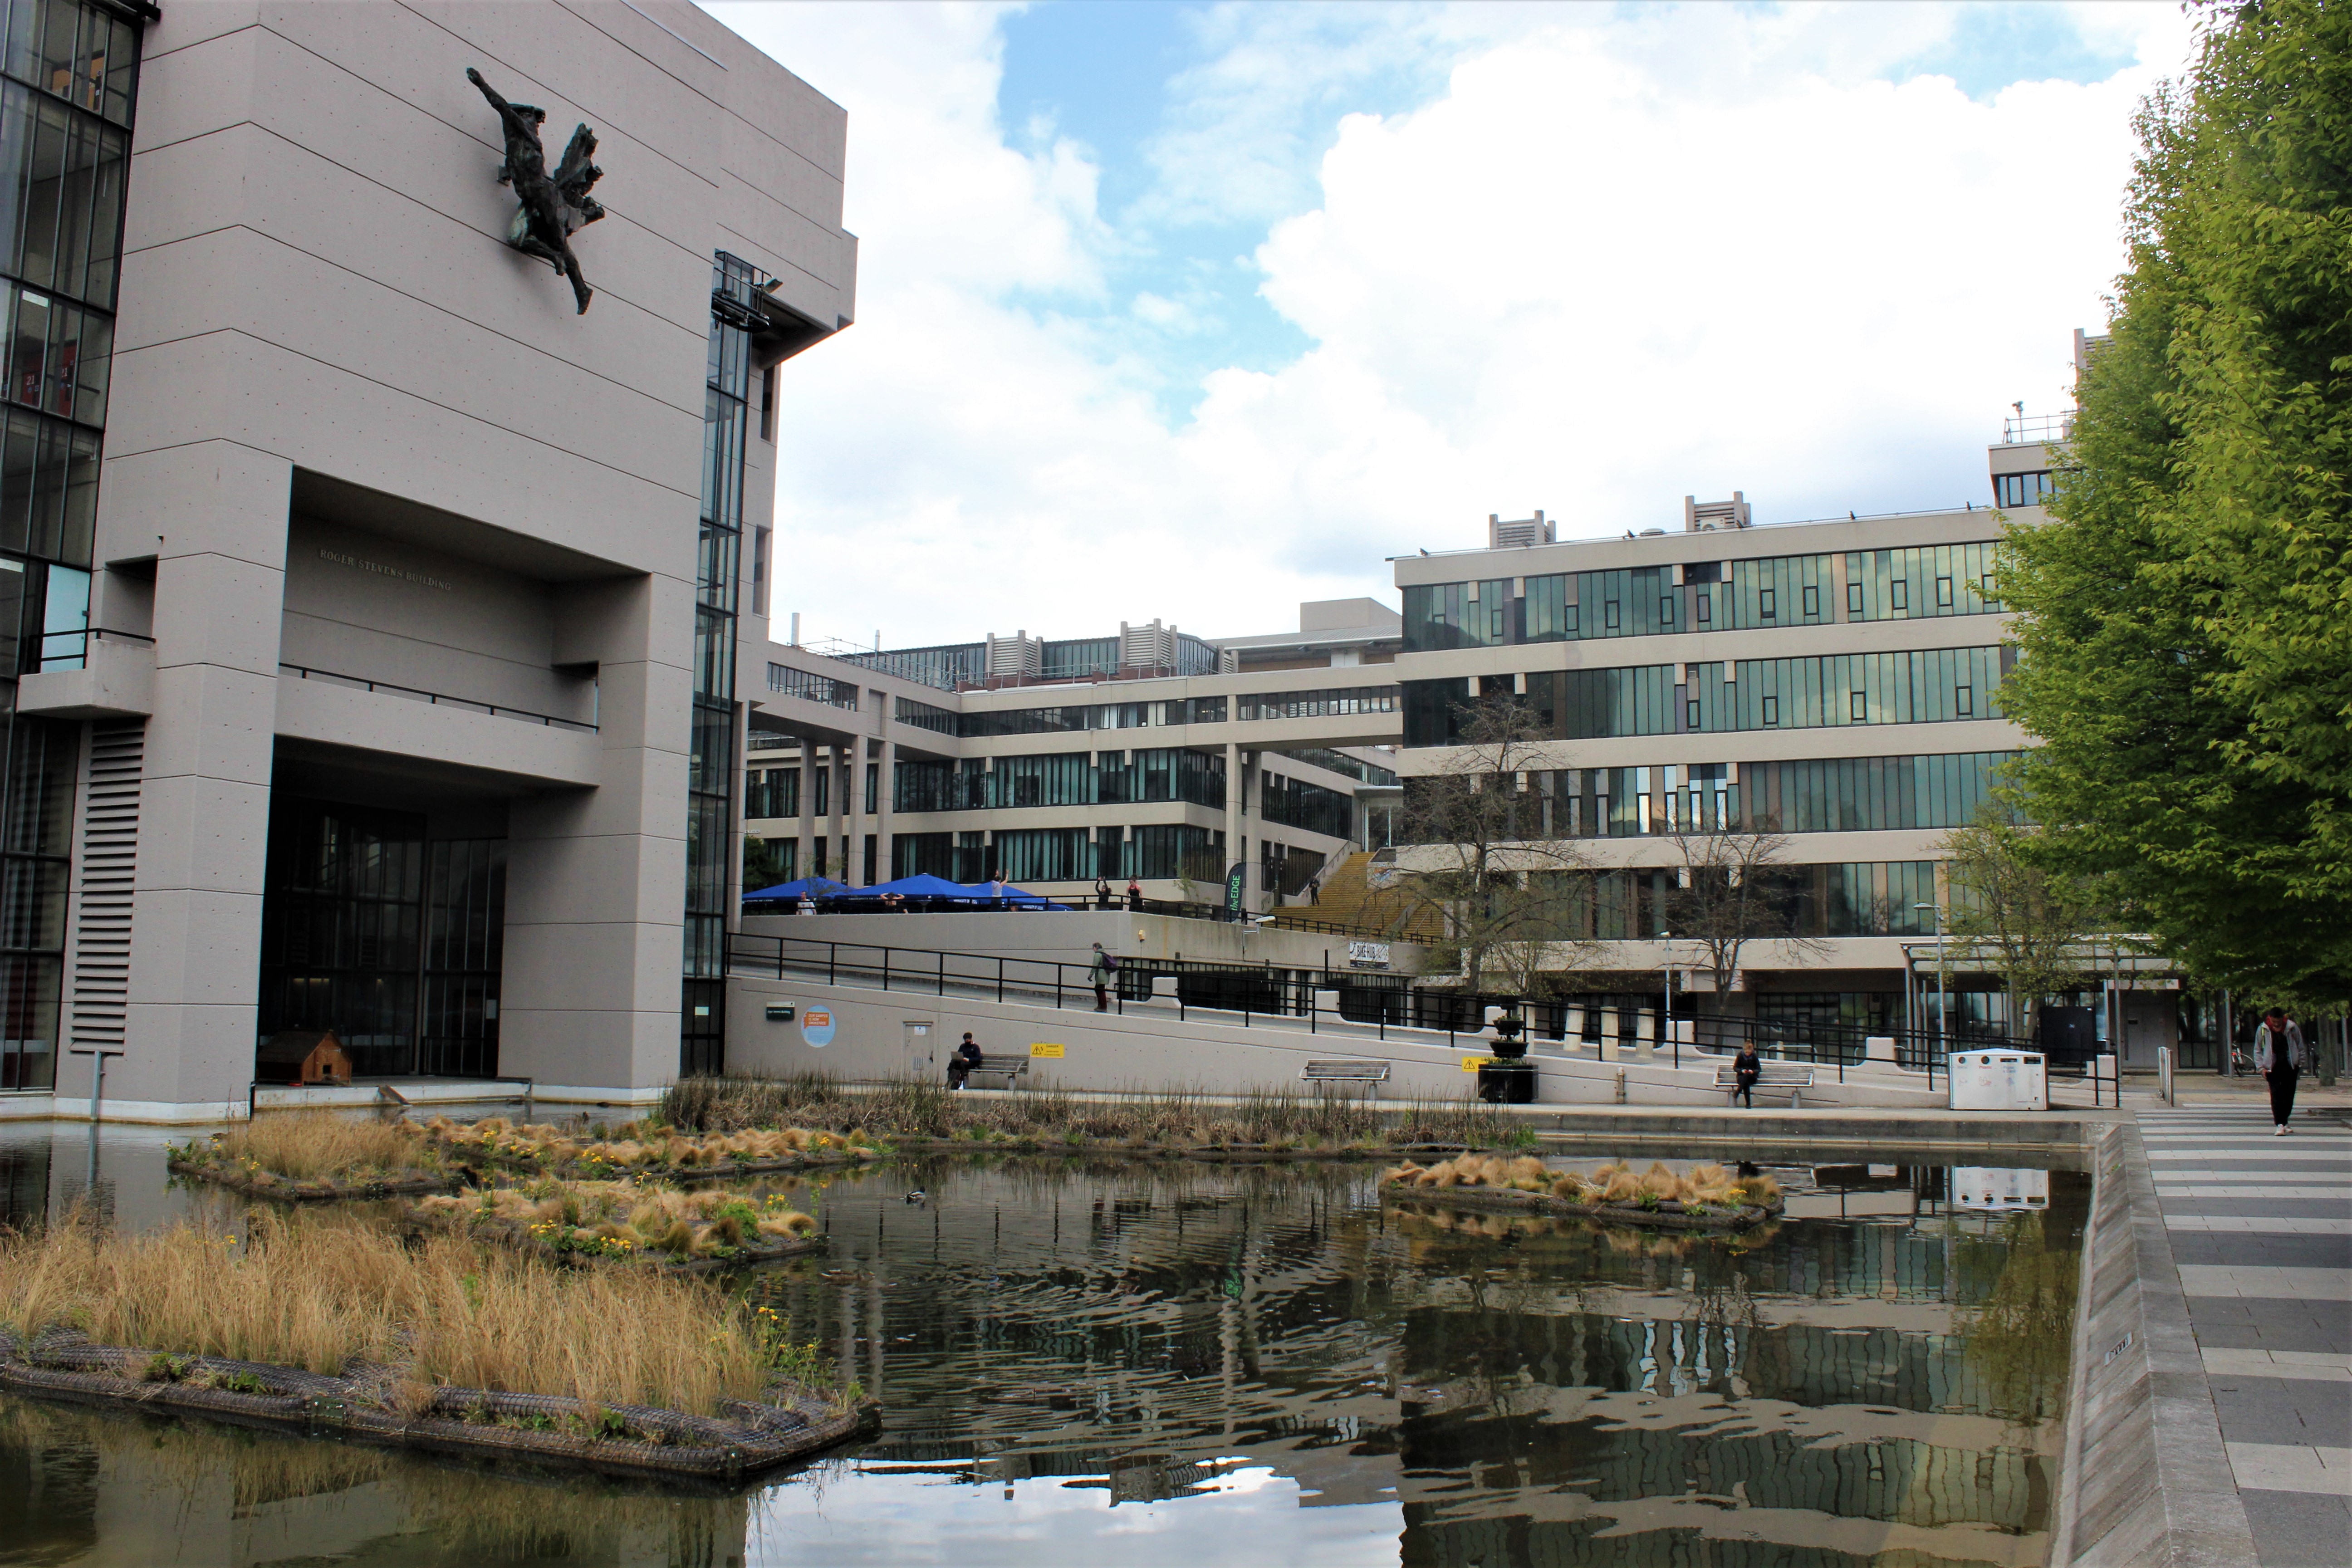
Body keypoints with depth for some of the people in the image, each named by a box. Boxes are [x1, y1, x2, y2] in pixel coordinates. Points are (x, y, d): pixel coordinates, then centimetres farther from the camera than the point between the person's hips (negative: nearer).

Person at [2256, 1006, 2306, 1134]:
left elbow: (2301, 1048, 9)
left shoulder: (2292, 1028, -2)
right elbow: (2258, 1050, 5)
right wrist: (2261, 1067, -3)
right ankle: (2280, 1124, -12)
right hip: (2273, 1067, -1)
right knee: (2276, 1096, -11)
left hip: (2290, 1067, 1)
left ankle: (2284, 1121, 22)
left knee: (2289, 1095, 5)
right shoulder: (2262, 1030, -3)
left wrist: (2300, 1066, 7)